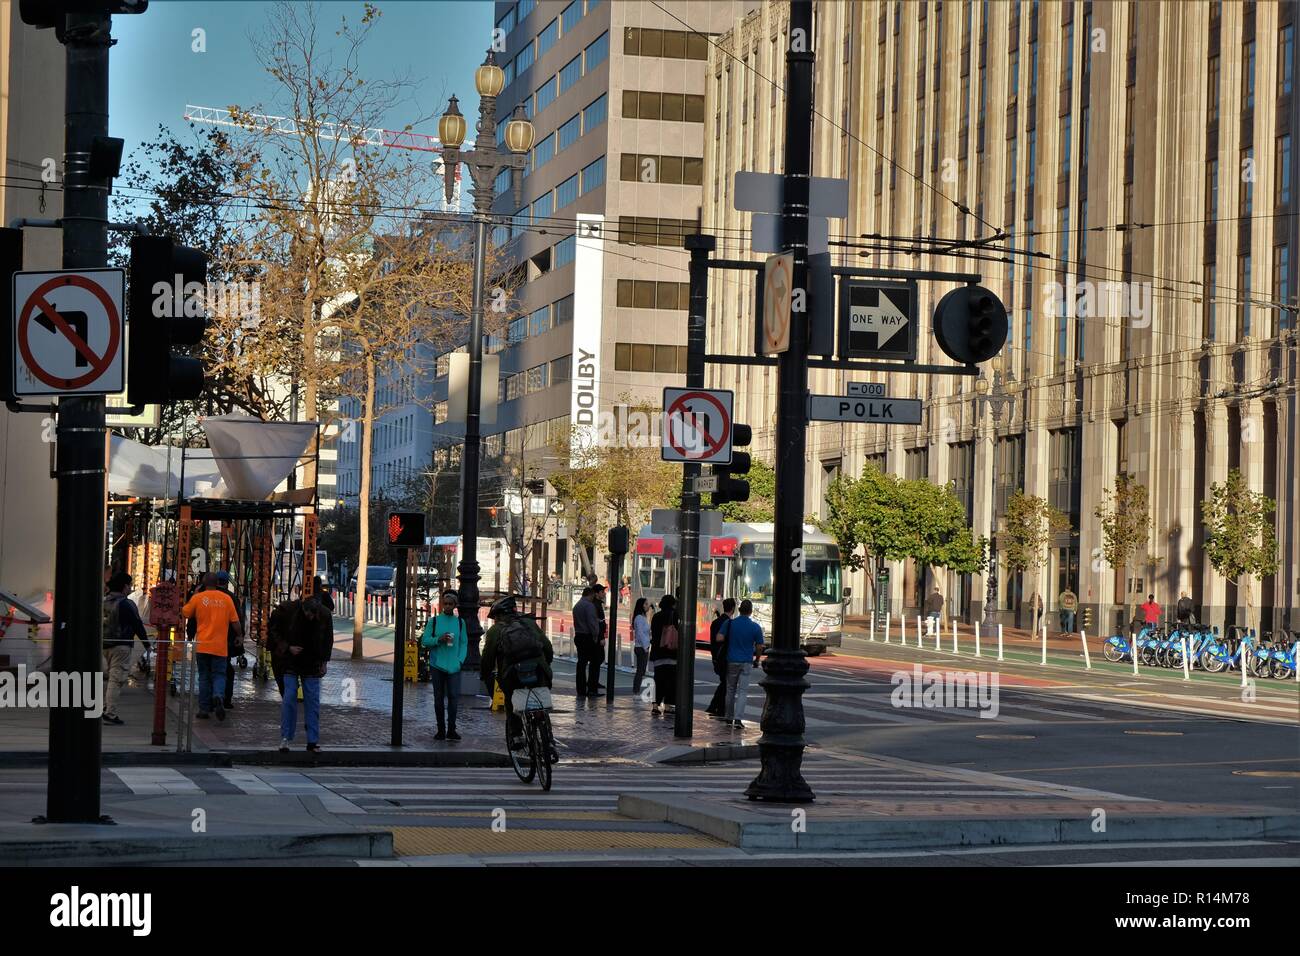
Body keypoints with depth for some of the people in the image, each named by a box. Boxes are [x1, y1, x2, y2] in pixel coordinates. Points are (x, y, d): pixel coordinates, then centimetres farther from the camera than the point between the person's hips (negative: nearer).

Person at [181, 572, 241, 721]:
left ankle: (204, 708, 10)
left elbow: (184, 613, 10)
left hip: (202, 645, 0)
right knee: (219, 675, 6)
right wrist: (240, 635, 20)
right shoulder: (227, 599, 0)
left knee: (204, 677, 10)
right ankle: (218, 696, -23)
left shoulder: (198, 598, -2)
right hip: (220, 647, 0)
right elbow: (235, 622, 3)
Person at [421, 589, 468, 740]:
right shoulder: (434, 621, 3)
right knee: (439, 699, 5)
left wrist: (460, 661, -6)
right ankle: (441, 730, 11)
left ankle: (451, 730, -3)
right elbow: (424, 641, 2)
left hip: (454, 667, 0)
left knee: (453, 697, -7)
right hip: (437, 666, 0)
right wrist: (439, 640, -15)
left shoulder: (460, 622, 7)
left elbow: (464, 643, 8)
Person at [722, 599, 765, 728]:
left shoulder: (730, 623, -4)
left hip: (731, 661, 2)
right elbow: (759, 647, -3)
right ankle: (738, 718, -11)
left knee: (730, 689, 14)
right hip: (746, 662, -2)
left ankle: (729, 717, 20)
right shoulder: (755, 627, -6)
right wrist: (756, 659, 15)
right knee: (742, 691, 0)